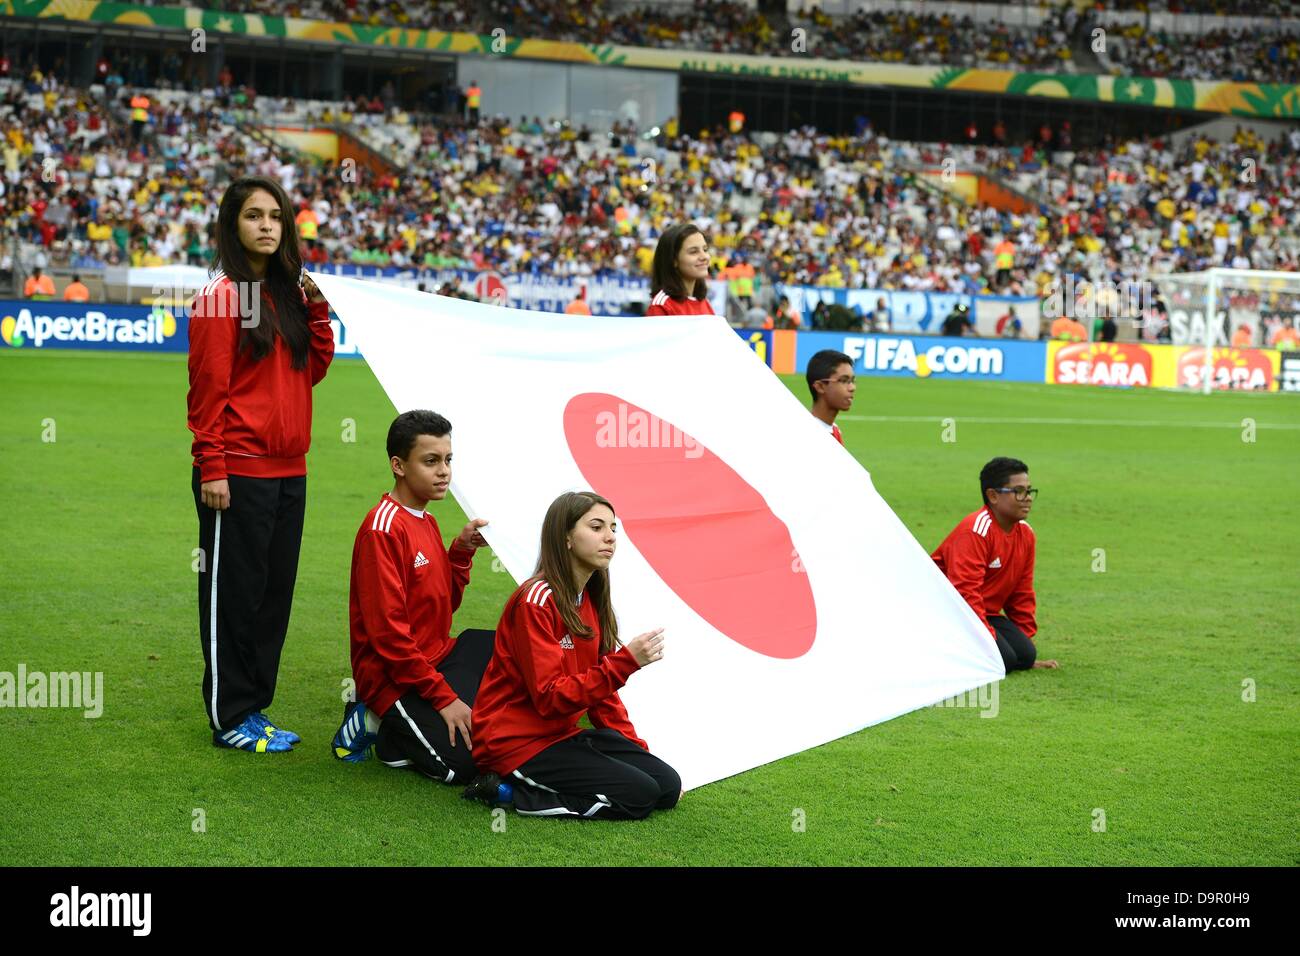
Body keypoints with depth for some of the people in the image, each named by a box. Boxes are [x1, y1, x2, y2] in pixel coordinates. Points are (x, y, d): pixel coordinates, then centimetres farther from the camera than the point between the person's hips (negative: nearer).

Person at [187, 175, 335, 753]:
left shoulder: (288, 294, 13)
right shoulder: (222, 296, -9)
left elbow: (313, 370, 13)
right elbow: (208, 389, -13)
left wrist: (316, 309, 2)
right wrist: (212, 468, -17)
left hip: (288, 471, 8)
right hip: (239, 471, -8)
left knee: (274, 592, 12)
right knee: (233, 592, 0)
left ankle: (253, 705, 22)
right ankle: (230, 720, 8)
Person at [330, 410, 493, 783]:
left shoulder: (427, 523, 12)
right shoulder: (383, 528, -17)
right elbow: (387, 629, -21)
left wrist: (461, 551, -2)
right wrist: (443, 697, -20)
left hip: (437, 658, 10)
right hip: (393, 677, -10)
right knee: (464, 764, -22)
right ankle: (382, 723, 3)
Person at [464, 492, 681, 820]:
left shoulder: (591, 599, 9)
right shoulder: (536, 600, -19)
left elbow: (599, 687, 15)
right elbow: (550, 698, -23)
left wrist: (636, 749, 8)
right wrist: (626, 662, -30)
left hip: (562, 733, 9)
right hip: (517, 741, -9)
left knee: (668, 786, 0)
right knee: (638, 795, -16)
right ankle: (512, 792, -9)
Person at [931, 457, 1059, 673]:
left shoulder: (1025, 533, 6)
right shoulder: (976, 530, -20)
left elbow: (1022, 594, 14)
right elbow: (965, 592, -26)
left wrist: (1027, 645, 12)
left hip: (985, 612, 9)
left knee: (1025, 656, -10)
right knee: (1003, 659, -23)